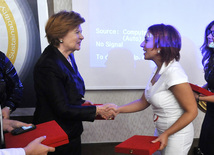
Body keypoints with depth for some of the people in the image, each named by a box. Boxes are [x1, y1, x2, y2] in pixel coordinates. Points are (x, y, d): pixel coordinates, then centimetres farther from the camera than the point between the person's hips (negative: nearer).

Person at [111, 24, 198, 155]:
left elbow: (192, 111, -21)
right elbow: (143, 102, 7)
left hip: (177, 135, -8)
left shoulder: (174, 73, -25)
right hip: (161, 131, 8)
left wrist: (166, 134, -19)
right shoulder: (158, 70, 0)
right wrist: (117, 109, -1)